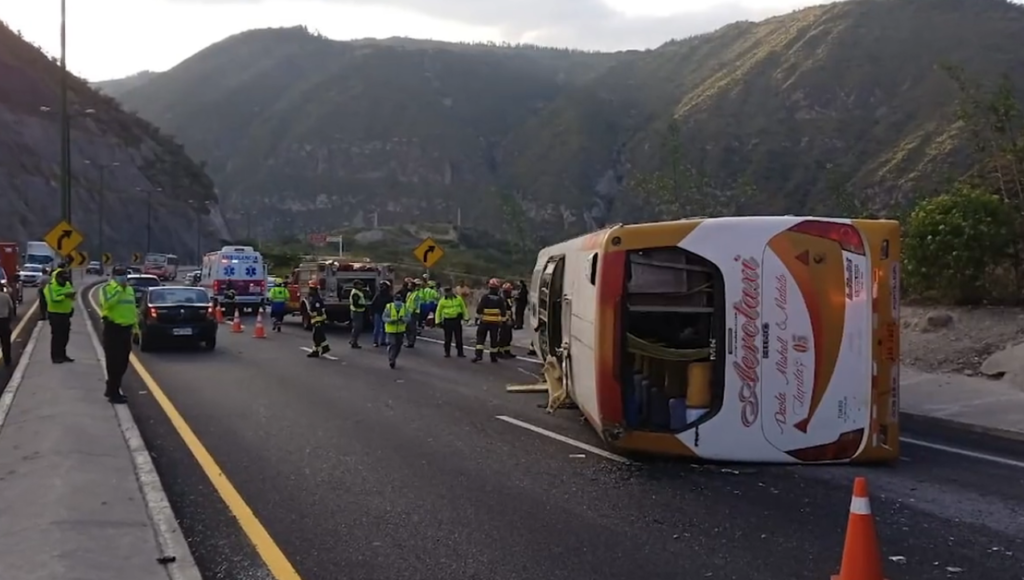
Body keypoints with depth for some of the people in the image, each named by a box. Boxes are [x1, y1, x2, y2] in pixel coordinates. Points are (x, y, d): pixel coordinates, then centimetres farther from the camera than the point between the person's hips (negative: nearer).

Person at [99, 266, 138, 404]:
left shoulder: (130, 289, 15)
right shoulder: (107, 288, -8)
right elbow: (107, 303, -29)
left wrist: (135, 325, 17)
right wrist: (118, 289, -21)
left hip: (126, 329, 8)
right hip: (113, 329, -8)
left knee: (123, 363, 13)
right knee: (114, 363, -7)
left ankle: (111, 389, 26)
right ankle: (114, 394, -4)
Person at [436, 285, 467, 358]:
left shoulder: (458, 299, 2)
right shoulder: (442, 301, -3)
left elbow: (463, 308, 12)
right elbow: (438, 311, 4)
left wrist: (465, 317, 11)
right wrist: (438, 321, 2)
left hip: (457, 320, 1)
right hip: (447, 321, -1)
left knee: (459, 338, 5)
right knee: (448, 338, 4)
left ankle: (460, 353, 14)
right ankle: (447, 353, 15)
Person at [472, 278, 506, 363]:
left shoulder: (485, 297, -10)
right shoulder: (500, 299, -4)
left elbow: (479, 309, -11)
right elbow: (503, 312, -2)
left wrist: (480, 316, 6)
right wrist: (502, 320, 11)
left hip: (484, 321, -1)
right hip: (495, 322, 2)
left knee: (480, 337, 6)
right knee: (494, 339, 9)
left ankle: (478, 354, -6)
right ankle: (493, 357, 13)